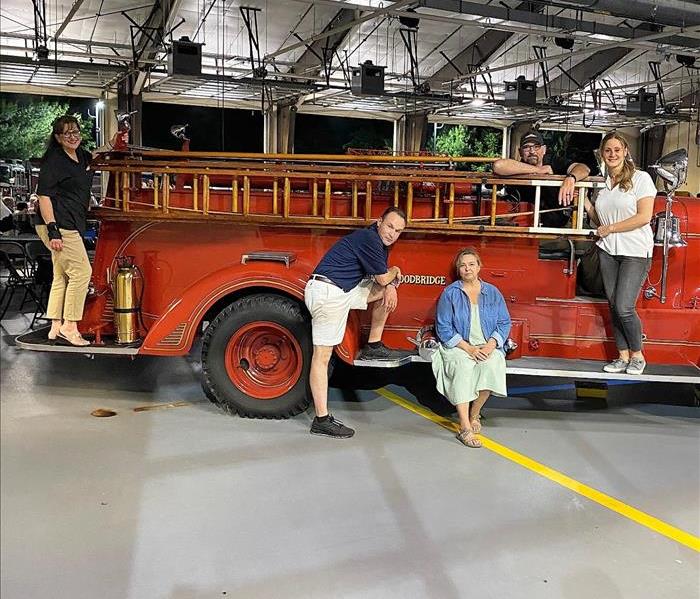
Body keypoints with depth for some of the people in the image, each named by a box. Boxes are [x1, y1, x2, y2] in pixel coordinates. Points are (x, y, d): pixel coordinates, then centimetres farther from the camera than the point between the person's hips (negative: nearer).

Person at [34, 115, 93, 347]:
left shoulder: (81, 157, 13)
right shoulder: (54, 159, -12)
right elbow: (43, 194, -17)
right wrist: (52, 229, -23)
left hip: (71, 225, 9)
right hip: (58, 225, -9)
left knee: (62, 277, 11)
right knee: (81, 272, -9)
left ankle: (56, 328, 18)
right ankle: (69, 328, -3)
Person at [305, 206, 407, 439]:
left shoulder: (380, 242, 14)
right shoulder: (369, 238, -15)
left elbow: (386, 282, 21)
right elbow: (383, 277, -11)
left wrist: (391, 286, -1)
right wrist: (395, 272, 10)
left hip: (344, 290, 10)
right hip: (326, 291, -9)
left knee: (388, 291, 13)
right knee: (322, 355, -8)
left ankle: (373, 346, 17)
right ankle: (321, 420, -6)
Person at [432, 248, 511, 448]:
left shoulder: (492, 292, 11)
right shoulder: (450, 293, 3)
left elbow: (504, 323, 8)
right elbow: (444, 328, -4)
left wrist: (491, 345, -11)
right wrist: (468, 348, -15)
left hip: (488, 346, 2)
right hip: (458, 346, -2)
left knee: (492, 365, -31)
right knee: (463, 366, -34)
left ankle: (474, 414, -8)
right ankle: (465, 428, -33)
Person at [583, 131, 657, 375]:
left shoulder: (640, 178, -5)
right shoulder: (602, 183, 11)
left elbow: (644, 217, -13)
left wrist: (611, 228, -10)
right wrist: (584, 202, 4)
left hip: (635, 252, -5)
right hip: (608, 250, 5)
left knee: (624, 307, -11)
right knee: (614, 307, 6)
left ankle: (637, 355, 10)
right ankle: (623, 357, 16)